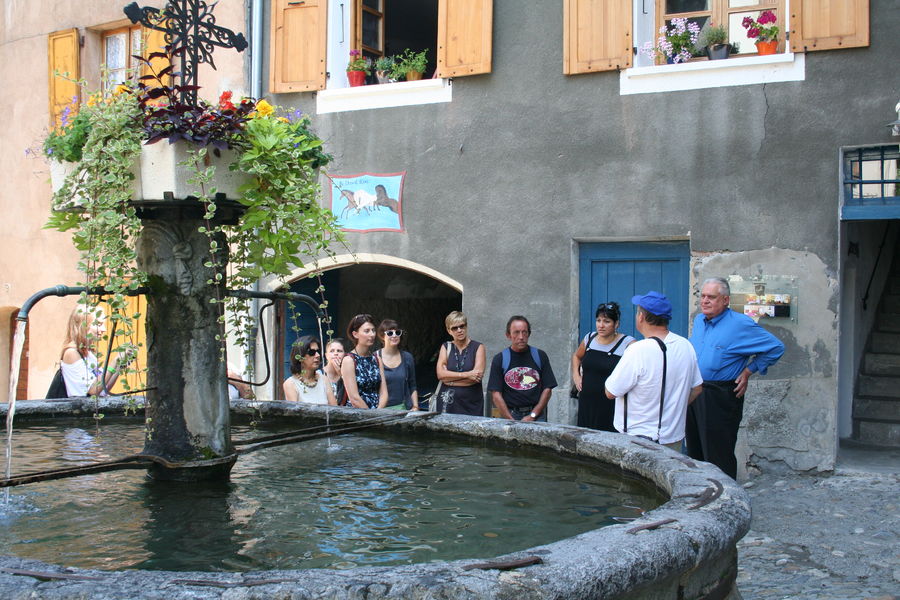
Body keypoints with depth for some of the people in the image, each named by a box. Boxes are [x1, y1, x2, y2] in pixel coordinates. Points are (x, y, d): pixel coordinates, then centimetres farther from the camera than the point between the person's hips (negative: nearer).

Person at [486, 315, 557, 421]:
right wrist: (511, 421, -8)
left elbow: (547, 389, 8)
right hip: (510, 414, 0)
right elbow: (496, 395, 1)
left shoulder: (540, 356, 8)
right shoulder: (499, 360, 5)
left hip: (536, 414, 1)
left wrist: (532, 415, -1)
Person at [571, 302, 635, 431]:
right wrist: (575, 375, 15)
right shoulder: (589, 338, 9)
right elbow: (577, 356, 29)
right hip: (587, 403, 5)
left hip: (611, 406, -5)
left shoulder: (627, 344, -9)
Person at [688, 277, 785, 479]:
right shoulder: (698, 320, 10)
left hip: (720, 399, -7)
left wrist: (748, 371, -8)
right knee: (695, 451, 14)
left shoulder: (741, 324, -11)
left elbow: (775, 347, -8)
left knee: (718, 455, -4)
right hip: (694, 393, 7)